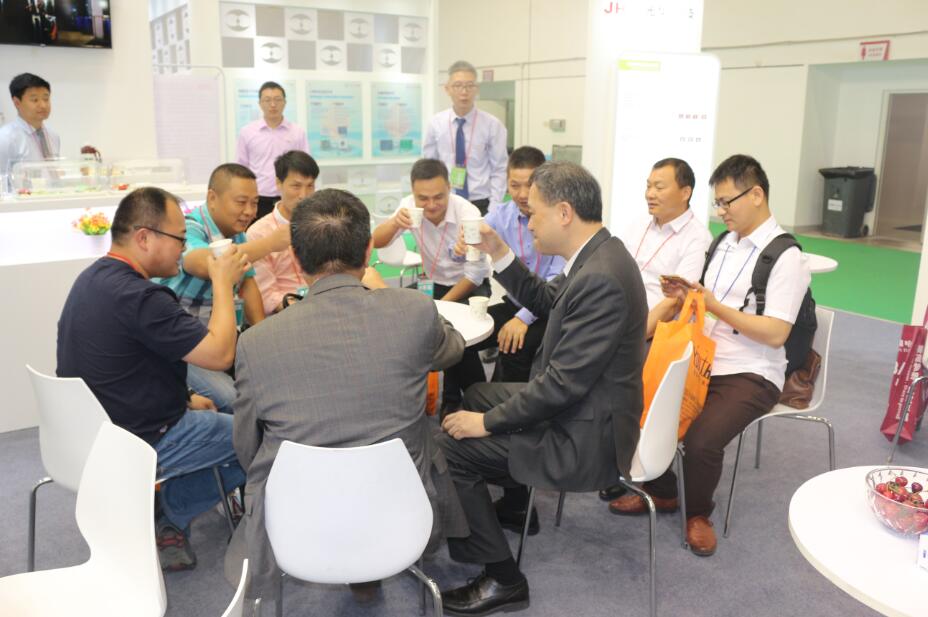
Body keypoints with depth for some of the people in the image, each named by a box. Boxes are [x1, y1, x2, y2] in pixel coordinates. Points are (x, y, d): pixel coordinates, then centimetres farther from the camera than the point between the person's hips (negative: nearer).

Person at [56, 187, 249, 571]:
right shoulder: (137, 297, -29)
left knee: (209, 424, 25)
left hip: (94, 431, 10)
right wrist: (223, 282, -15)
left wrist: (183, 400, 12)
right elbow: (220, 354, -25)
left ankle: (170, 525, 21)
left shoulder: (94, 278, 4)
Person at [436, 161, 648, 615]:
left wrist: (488, 421, -18)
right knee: (478, 393, 27)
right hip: (578, 407, 10)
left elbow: (564, 382, -28)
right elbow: (546, 302, 16)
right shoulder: (596, 254, 2)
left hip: (586, 439, -10)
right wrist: (498, 254, 5)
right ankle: (513, 502, 44)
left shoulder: (600, 278, -29)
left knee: (447, 447, -14)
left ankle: (501, 579, 0)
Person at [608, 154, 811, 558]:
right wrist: (685, 297, -4)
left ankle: (697, 512, 6)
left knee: (701, 442, -28)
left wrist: (713, 305, -18)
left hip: (750, 375, -7)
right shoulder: (724, 243, 13)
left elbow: (775, 333, -18)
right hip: (704, 362, 7)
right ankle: (660, 491, 14)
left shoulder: (785, 256, -11)